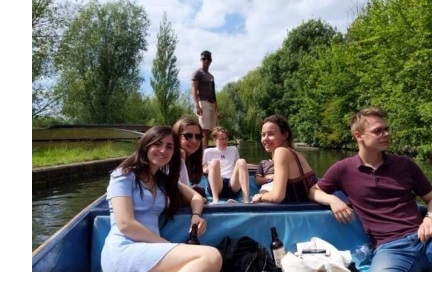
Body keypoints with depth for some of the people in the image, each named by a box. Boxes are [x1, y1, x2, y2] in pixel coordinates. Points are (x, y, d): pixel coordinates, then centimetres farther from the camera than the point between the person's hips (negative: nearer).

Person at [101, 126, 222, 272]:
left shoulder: (164, 180, 21)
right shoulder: (124, 175, 0)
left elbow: (196, 196, 26)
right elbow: (125, 224, -11)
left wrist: (196, 215, 2)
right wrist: (169, 245, -10)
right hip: (124, 251, -6)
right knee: (211, 257, -27)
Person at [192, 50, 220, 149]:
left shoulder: (211, 76, 25)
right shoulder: (197, 73, 2)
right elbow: (194, 90, -9)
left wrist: (217, 109, 19)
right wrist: (197, 105, -22)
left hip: (212, 104, 8)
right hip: (203, 103, -8)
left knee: (209, 131, 4)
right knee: (205, 131, -15)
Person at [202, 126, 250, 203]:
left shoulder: (234, 150, 26)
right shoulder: (208, 152, 19)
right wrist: (207, 169, 0)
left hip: (233, 186, 2)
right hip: (216, 186, -2)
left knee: (241, 162, -23)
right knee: (214, 162, -28)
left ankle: (246, 200, -38)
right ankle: (215, 199, -44)